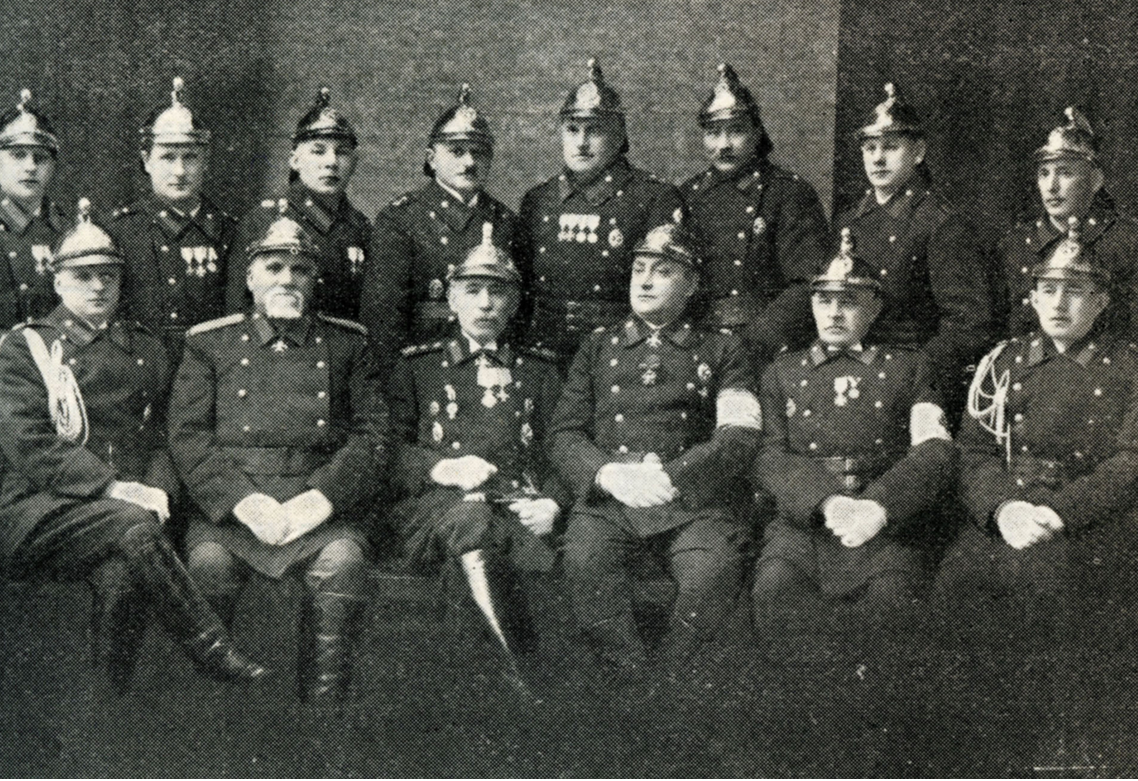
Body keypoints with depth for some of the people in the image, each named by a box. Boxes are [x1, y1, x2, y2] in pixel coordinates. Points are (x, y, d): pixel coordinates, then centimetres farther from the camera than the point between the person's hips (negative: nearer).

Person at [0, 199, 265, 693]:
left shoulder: (145, 350, 22)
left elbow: (164, 434, 20)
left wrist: (156, 488, -4)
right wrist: (113, 488, -16)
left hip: (126, 506, 3)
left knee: (122, 573, -33)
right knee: (132, 528, -34)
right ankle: (215, 656, -32)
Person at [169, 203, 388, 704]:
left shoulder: (346, 345, 18)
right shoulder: (210, 344, 16)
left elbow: (373, 436, 8)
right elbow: (187, 437, 5)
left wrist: (320, 499, -9)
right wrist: (244, 501, -12)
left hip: (322, 506, 0)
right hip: (231, 506, 0)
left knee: (343, 560, -31)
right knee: (208, 561, -30)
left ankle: (324, 708, -22)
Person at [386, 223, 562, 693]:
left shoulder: (539, 370, 25)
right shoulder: (417, 367, 20)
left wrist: (551, 503, -5)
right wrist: (443, 469, -9)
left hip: (519, 508, 1)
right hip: (439, 507, -1)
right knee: (472, 520, -39)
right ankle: (524, 676, -40)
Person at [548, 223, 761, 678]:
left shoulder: (721, 352, 19)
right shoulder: (598, 347, 24)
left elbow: (740, 438, 4)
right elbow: (563, 435, 14)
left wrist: (671, 476, -12)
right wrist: (607, 473, -9)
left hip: (690, 503, -1)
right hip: (606, 499, 1)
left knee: (717, 566, -33)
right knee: (584, 558, -34)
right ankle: (629, 685, -21)